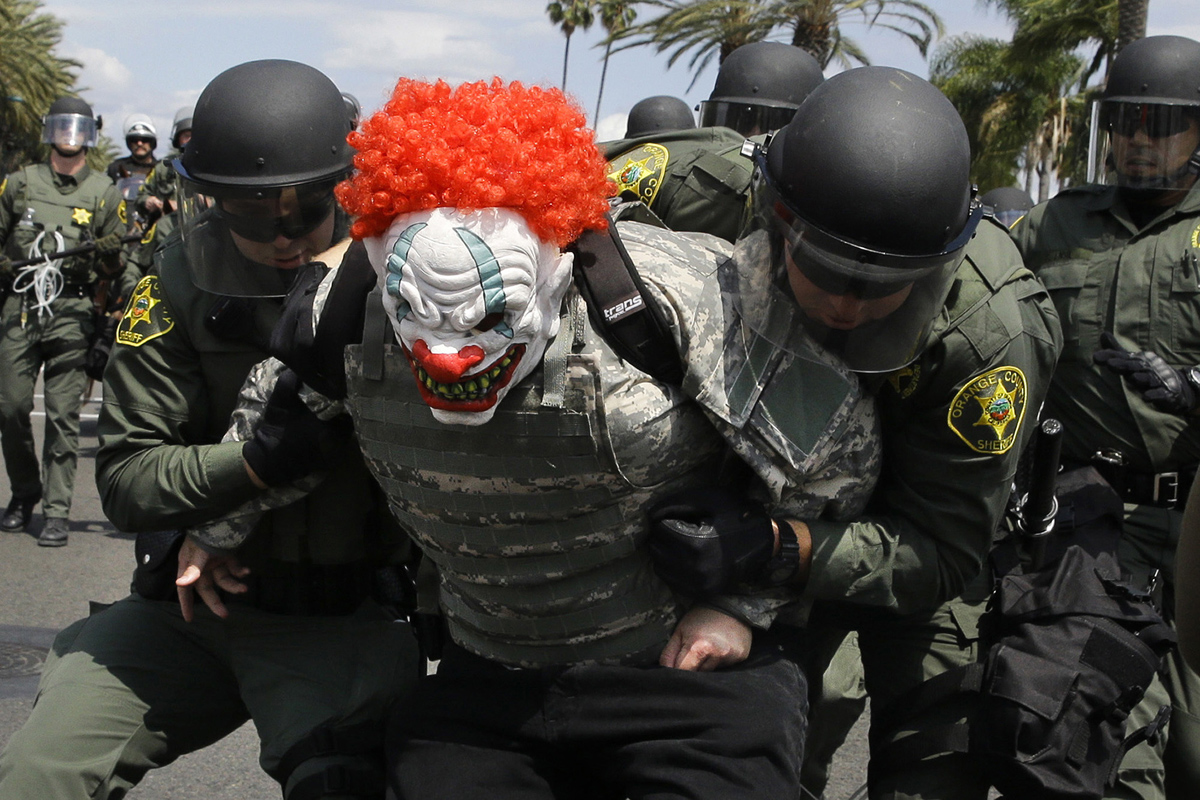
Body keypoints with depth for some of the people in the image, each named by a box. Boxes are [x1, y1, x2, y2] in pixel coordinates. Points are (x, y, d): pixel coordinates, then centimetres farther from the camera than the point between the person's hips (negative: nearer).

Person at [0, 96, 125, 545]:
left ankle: (57, 512, -1)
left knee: (63, 414, -5)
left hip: (71, 311, -2)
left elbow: (117, 266, 12)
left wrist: (107, 254, -8)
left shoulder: (104, 193, 10)